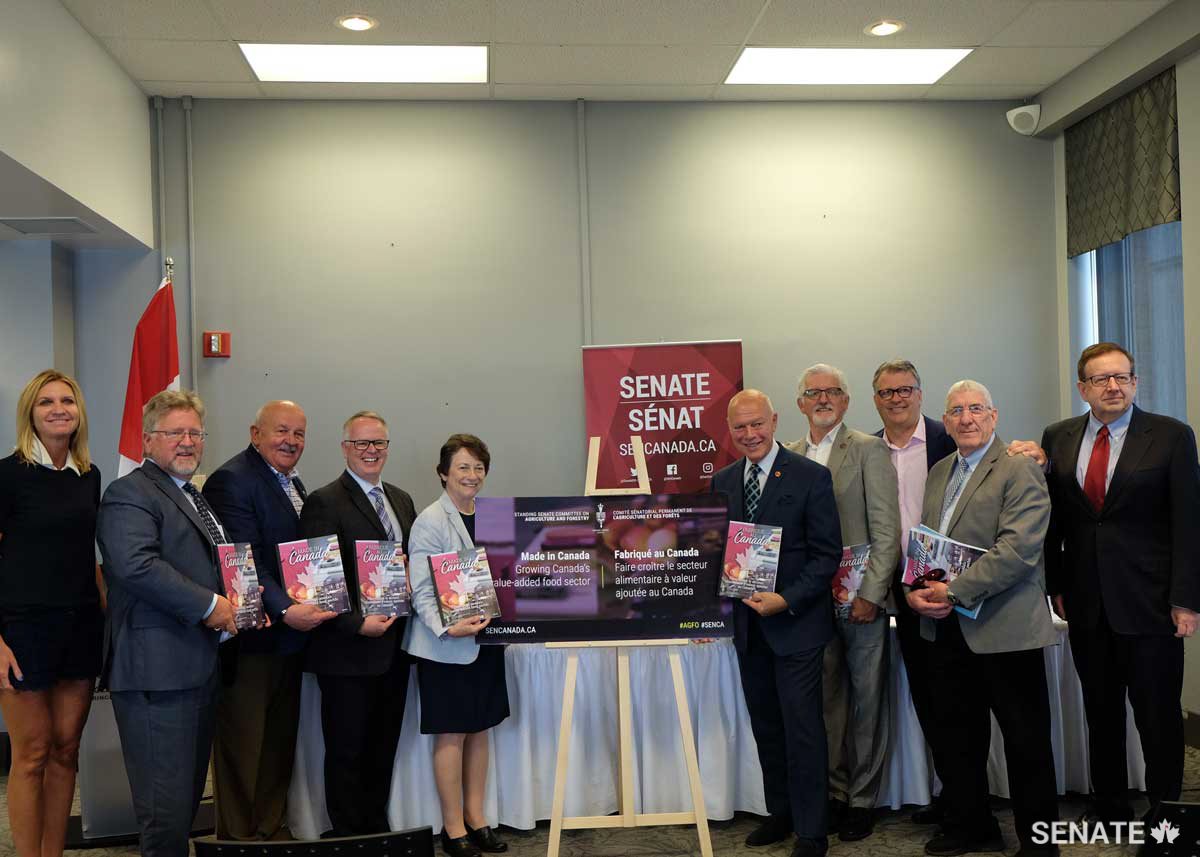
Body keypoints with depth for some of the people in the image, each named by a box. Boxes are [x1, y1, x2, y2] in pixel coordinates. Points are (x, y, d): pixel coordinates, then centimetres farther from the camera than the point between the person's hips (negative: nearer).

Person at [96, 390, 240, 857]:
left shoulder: (196, 498, 22)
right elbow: (135, 565, -23)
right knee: (167, 807, -5)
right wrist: (208, 605, -19)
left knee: (188, 796, 15)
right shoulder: (130, 493, -8)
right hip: (157, 672, -9)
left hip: (201, 668, 9)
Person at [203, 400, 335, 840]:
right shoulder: (232, 480, -14)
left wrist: (304, 608, 5)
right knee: (244, 749, 2)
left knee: (280, 744, 17)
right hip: (251, 638, -9)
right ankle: (239, 837, 14)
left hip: (289, 635, 9)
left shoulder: (293, 484, 16)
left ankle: (271, 830, 28)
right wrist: (285, 610, -29)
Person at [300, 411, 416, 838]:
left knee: (384, 747, 15)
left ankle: (377, 827, 28)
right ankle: (348, 835, 18)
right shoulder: (324, 502, -9)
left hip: (394, 646, 7)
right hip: (348, 649, -7)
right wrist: (358, 624, -19)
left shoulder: (401, 500, 14)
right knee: (347, 750, 6)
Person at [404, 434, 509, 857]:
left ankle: (475, 818, 23)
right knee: (451, 735, 1)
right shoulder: (430, 521, -10)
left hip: (486, 639, 6)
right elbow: (421, 591, -13)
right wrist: (447, 628, -27)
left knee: (479, 730, 12)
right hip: (446, 644, -6)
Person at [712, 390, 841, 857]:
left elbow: (828, 554, -9)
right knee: (766, 726, 14)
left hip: (796, 622, -5)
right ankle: (781, 813, 28)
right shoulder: (722, 482, 8)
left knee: (802, 727, -1)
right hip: (747, 624, 5)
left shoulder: (811, 476, -8)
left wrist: (787, 601, -18)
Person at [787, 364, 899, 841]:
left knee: (866, 702, 4)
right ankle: (834, 794, 21)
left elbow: (886, 530, -7)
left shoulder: (869, 450, -2)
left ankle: (862, 800, 16)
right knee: (826, 702, 9)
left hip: (860, 600, -3)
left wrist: (871, 594, -13)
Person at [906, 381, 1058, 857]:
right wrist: (914, 590, -3)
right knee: (956, 735, 15)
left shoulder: (1020, 470, -9)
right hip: (946, 630, 7)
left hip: (1003, 630, -7)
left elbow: (1017, 549, -20)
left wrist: (954, 591, -21)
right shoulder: (939, 472, 15)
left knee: (1026, 741, 5)